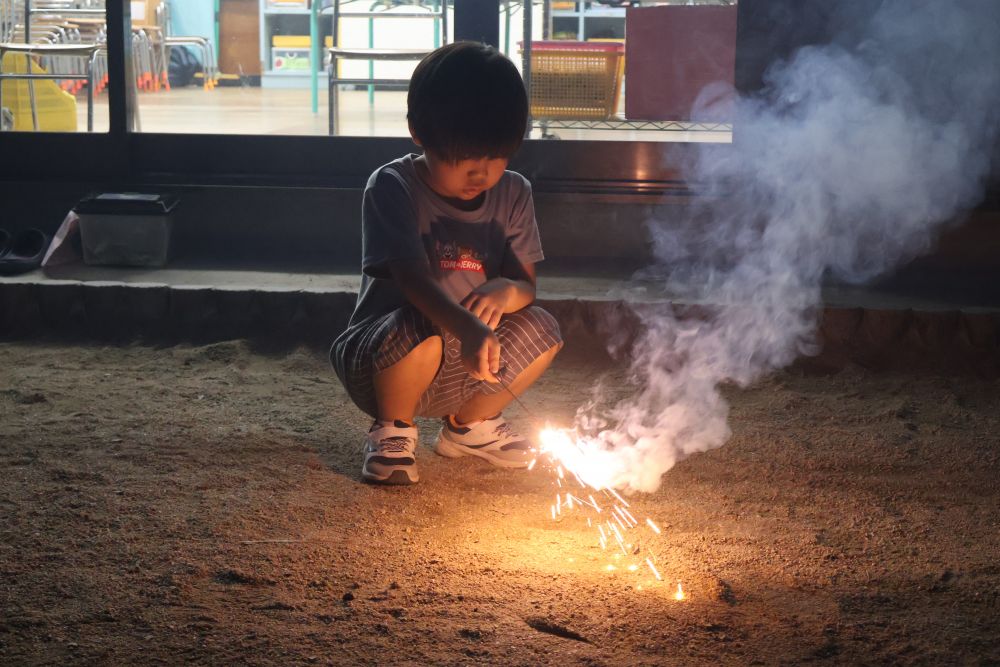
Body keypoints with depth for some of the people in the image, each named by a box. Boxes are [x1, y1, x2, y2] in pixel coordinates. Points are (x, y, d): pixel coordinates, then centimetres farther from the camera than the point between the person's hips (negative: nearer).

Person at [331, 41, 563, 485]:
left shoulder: (513, 193, -1)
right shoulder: (393, 187, -17)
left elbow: (527, 284, -3)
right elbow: (412, 278, -31)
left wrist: (506, 291, -29)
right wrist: (467, 328, -51)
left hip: (461, 367, 5)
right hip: (376, 362, -5)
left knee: (540, 329, -18)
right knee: (418, 328, -37)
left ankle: (469, 424, 9)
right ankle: (393, 430, -5)